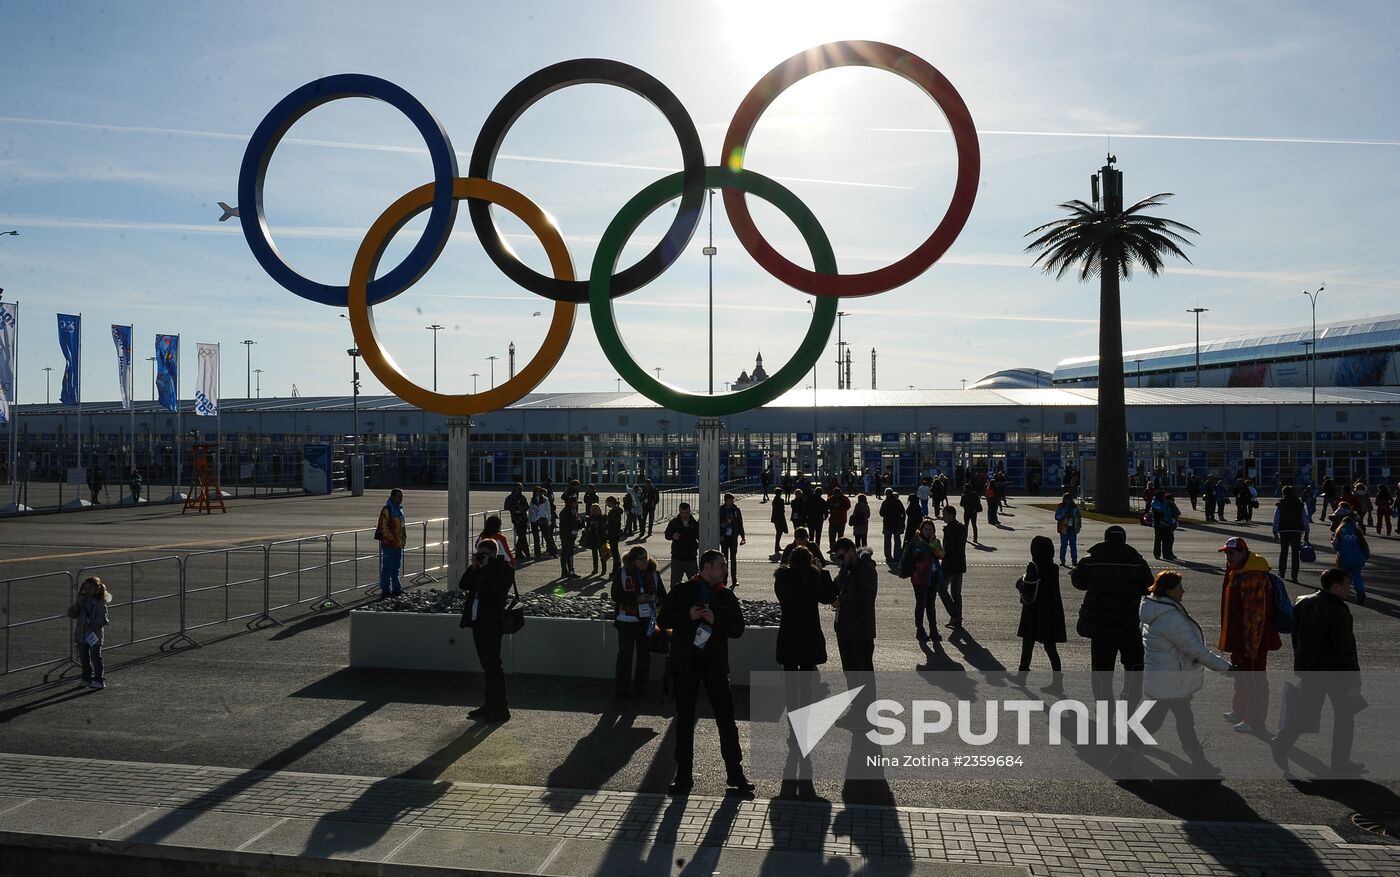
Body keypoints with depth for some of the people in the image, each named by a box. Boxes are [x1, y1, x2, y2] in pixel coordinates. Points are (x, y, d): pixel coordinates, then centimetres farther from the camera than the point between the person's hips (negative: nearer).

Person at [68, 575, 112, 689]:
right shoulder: (81, 602, 4)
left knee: (96, 658, -2)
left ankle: (99, 680, 3)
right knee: (84, 658, 14)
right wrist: (77, 605, -16)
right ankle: (87, 678, 27)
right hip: (81, 635, 5)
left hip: (95, 636, -5)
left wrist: (98, 624, -28)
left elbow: (104, 618, -9)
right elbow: (71, 614, 2)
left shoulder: (100, 604, -9)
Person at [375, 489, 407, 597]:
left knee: (396, 568, 15)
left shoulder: (399, 509, 14)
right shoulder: (387, 510, -14)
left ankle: (397, 588, 23)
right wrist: (393, 539, -17)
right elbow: (384, 527, -17)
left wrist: (403, 539, 14)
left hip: (398, 544, 9)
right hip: (389, 544, -8)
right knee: (387, 568, -1)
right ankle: (385, 590, 5)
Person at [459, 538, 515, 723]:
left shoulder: (504, 569, -9)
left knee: (493, 665, -5)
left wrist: (486, 568, -17)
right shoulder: (478, 569, 13)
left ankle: (501, 709, 1)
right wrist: (473, 567, -4)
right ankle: (490, 704, 23)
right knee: (487, 665, 14)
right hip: (478, 622, 8)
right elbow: (463, 585, 7)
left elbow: (496, 590, -22)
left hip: (492, 624, -8)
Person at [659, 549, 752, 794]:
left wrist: (715, 620, -15)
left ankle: (735, 773, 13)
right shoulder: (682, 591, 1)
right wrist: (688, 616, -16)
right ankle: (684, 776, 15)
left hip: (715, 664, 1)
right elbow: (663, 620, -2)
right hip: (686, 663, -1)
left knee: (726, 719, 2)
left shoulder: (726, 596, 6)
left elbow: (738, 628, 1)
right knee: (685, 721, 6)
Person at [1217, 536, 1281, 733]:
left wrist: (1251, 644, -24)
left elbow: (1256, 613, -26)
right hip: (1239, 638, 11)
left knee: (1255, 680, 2)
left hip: (1253, 640, -11)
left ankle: (1255, 722, 13)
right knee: (1241, 675, 24)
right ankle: (1239, 712, 39)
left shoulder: (1254, 578, -25)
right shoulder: (1236, 572, 8)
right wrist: (1231, 639, 23)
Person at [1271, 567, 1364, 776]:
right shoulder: (1339, 612, -21)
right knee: (1344, 716, 11)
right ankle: (1340, 763, 17)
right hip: (1333, 672, -6)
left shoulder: (1301, 603, 2)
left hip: (1307, 668, 6)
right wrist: (1353, 682, -15)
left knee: (1306, 712, 14)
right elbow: (1345, 649, -20)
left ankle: (1283, 742, -4)